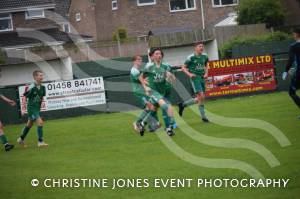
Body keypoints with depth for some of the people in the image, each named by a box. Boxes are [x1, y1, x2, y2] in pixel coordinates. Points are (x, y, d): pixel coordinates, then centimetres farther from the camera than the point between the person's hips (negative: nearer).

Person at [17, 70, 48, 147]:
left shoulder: (42, 87, 0)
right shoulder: (32, 87, -20)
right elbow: (25, 97, -13)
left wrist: (41, 104, 9)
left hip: (37, 108, 8)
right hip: (31, 108, -8)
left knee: (29, 124, 20)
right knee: (40, 122, -19)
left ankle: (21, 139, 37)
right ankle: (40, 142, -13)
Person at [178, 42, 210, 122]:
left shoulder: (205, 57, 6)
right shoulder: (191, 57, -9)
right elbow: (183, 68, -3)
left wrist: (206, 73, 8)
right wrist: (189, 74, -18)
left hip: (202, 78, 7)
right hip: (195, 78, -7)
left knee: (202, 98, 8)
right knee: (200, 96, -15)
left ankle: (183, 104, 21)